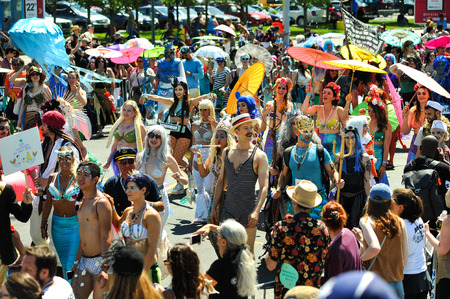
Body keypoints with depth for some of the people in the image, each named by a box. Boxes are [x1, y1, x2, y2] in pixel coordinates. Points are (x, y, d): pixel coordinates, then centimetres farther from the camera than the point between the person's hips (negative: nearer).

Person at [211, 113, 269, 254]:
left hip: (248, 210, -3)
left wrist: (256, 212, -23)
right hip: (228, 209, 3)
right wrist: (214, 208, 12)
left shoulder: (259, 156, -5)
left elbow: (264, 187, -11)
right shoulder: (227, 153, 7)